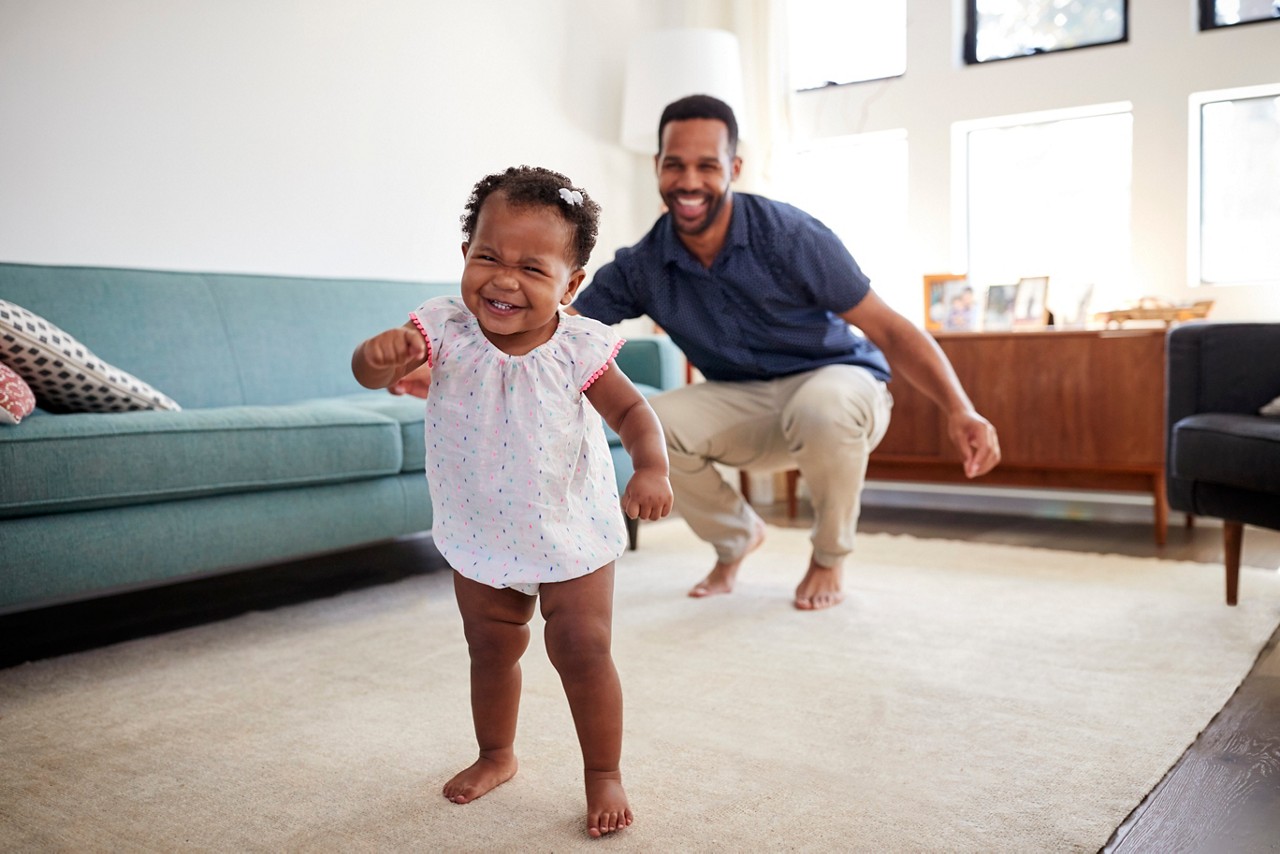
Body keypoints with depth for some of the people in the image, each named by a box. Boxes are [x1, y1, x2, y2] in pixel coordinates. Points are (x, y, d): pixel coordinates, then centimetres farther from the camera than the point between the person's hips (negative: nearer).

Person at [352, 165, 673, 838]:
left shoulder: (577, 348, -17)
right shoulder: (445, 332, -15)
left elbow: (631, 410, -9)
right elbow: (370, 374, -24)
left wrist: (651, 467, -29)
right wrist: (382, 354, -49)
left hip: (572, 534, -2)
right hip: (479, 538, 3)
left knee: (583, 651, -2)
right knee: (490, 651, 18)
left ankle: (604, 774, 19)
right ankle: (496, 755, 42)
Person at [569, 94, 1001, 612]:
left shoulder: (788, 235, -21)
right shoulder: (641, 266, -9)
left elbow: (890, 330, -20)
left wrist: (959, 411, -34)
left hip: (838, 382, -3)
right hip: (744, 403, 3)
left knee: (821, 407, -39)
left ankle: (829, 559, -7)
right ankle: (736, 538, 7)